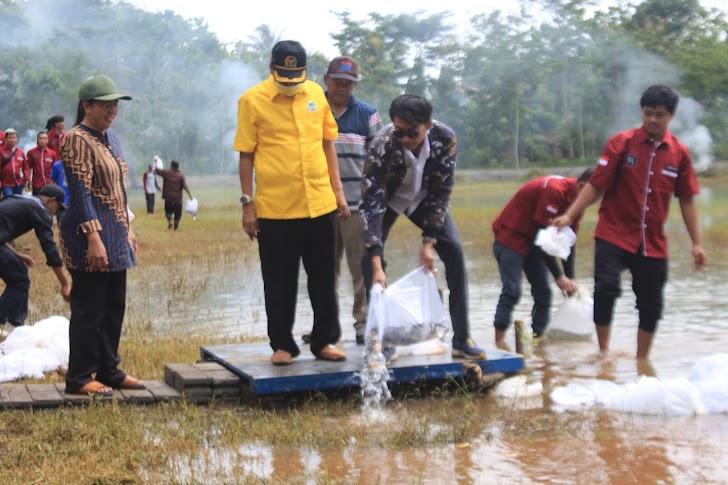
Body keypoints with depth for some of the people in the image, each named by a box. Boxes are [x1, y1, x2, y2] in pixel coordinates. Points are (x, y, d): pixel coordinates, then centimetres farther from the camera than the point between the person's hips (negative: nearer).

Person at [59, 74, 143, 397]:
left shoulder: (105, 139, 16)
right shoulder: (78, 140, -12)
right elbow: (80, 192, -19)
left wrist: (127, 230, 20)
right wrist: (94, 238, -24)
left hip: (115, 234, 9)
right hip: (91, 233, -9)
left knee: (114, 306, 13)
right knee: (89, 308, -4)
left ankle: (109, 370, 22)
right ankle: (79, 379, 5)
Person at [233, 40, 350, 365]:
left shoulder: (316, 94, 7)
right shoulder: (252, 100, -4)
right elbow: (246, 155, -2)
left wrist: (338, 190, 12)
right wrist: (247, 203, -5)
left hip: (320, 204, 3)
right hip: (274, 208, -3)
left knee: (323, 279, 9)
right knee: (279, 283, 6)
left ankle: (325, 341, 21)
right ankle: (282, 345, 18)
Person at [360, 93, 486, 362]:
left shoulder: (445, 138, -32)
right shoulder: (382, 147, -38)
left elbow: (441, 192, -21)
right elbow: (370, 204, -38)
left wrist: (428, 242, -23)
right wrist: (377, 266, -43)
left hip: (424, 197, 2)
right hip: (387, 199, -2)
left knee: (454, 251, -11)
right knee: (369, 258, -18)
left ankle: (462, 339, -3)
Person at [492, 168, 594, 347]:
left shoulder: (576, 200, -2)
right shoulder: (554, 190, -30)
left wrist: (570, 279, -5)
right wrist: (559, 276, -25)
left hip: (532, 241, 9)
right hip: (511, 236, -9)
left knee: (543, 292, 3)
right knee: (512, 291, -15)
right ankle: (499, 344, -14)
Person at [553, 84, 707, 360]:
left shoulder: (679, 153, 2)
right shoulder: (621, 143, -5)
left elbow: (687, 200, 8)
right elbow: (596, 185, -5)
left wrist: (696, 242, 6)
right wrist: (570, 216, -12)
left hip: (653, 242, 3)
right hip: (614, 234, -3)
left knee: (651, 305, 7)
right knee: (606, 287, -21)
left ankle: (642, 362, 24)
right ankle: (603, 351, -4)